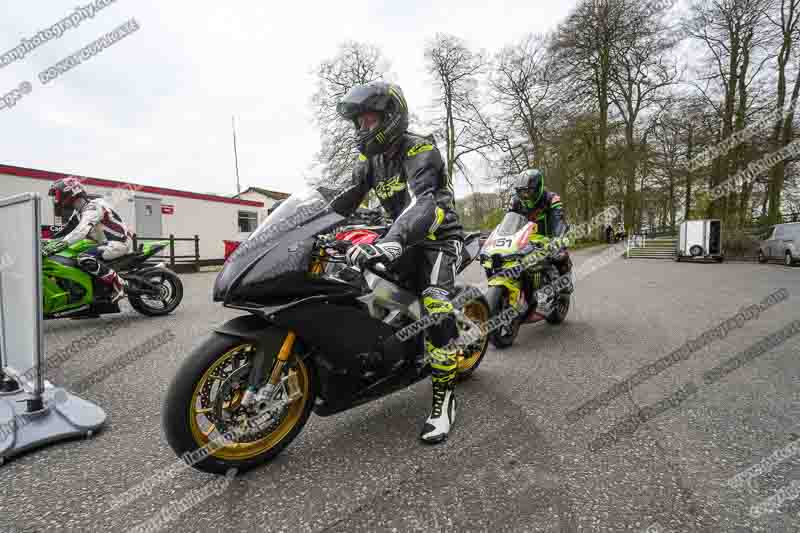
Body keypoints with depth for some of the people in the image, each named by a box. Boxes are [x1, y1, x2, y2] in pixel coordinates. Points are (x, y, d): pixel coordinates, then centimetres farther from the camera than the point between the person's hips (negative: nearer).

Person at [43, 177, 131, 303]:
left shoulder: (93, 207, -18)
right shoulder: (79, 211, 15)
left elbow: (82, 230, -32)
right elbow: (67, 229, 21)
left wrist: (61, 244, -39)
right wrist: (49, 241, 12)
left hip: (118, 242, -11)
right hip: (106, 242, 11)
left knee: (84, 259, -28)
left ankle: (118, 283, -21)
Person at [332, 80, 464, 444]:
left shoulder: (420, 150, -19)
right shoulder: (370, 157, 7)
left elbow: (422, 204, -36)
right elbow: (347, 198, 7)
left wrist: (389, 243, -53)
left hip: (438, 235, -8)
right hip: (402, 235, 8)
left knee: (435, 308, -26)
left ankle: (444, 396, -15)